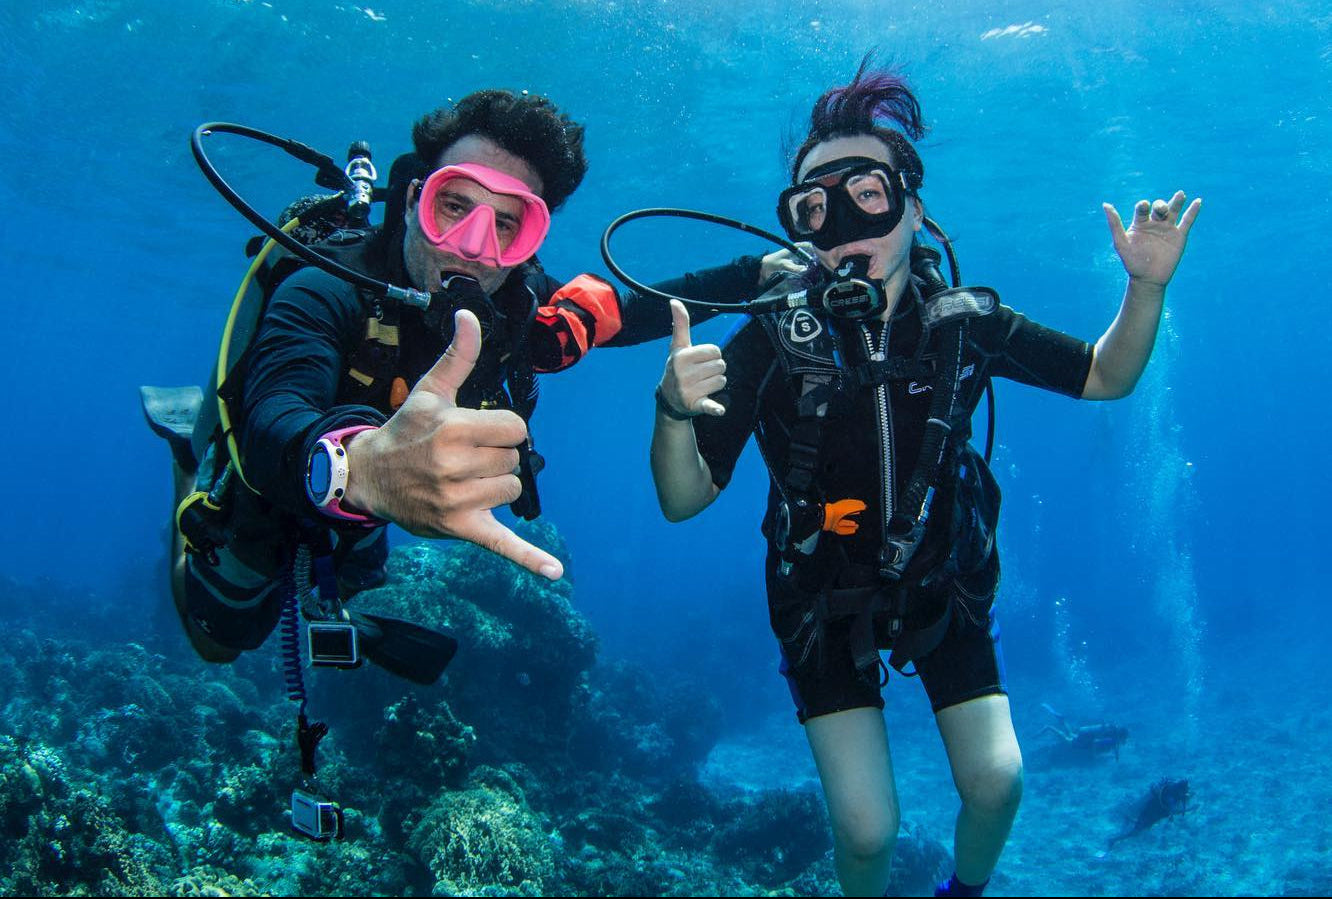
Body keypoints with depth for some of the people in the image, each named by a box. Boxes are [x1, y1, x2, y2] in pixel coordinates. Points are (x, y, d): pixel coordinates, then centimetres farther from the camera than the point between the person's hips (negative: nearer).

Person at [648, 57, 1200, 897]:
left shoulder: (962, 321, -15)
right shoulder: (770, 342, -23)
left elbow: (1105, 377, 1)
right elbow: (684, 499, -23)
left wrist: (1147, 287, -17)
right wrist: (675, 409, -43)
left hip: (944, 583, 2)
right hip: (824, 599, -2)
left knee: (996, 782, 2)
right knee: (866, 829, -5)